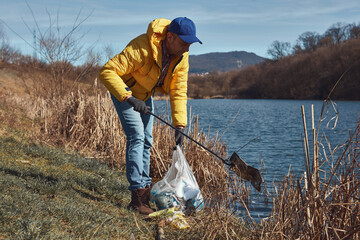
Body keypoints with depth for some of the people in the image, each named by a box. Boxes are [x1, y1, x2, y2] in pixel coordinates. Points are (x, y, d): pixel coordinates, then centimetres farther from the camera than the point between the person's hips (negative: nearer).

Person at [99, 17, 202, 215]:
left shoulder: (182, 56, -16)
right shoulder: (142, 48, -37)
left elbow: (178, 91, -10)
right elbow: (107, 72, -38)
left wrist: (179, 125, -17)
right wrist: (129, 98, -47)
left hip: (145, 95, 7)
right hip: (123, 91, -7)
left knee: (146, 140, 9)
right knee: (137, 136, -18)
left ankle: (145, 189, 20)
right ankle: (137, 196, -17)